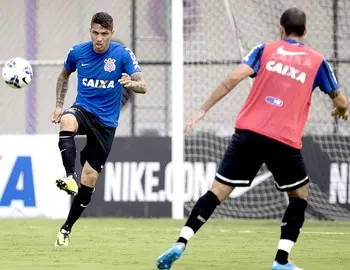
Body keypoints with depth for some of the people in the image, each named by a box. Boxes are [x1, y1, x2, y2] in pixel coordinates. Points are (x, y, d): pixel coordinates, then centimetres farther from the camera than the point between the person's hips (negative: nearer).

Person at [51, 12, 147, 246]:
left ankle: (67, 229, 11)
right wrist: (59, 105, 9)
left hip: (106, 123, -1)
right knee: (67, 121, -39)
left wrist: (131, 83, -40)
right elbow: (64, 76, 18)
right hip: (83, 110, 1)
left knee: (90, 177, -2)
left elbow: (143, 86, -17)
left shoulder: (123, 54, -10)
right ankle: (70, 177, -46)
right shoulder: (78, 52, -3)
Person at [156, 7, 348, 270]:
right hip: (285, 140, -1)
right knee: (300, 195, 20)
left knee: (218, 191, 5)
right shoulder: (317, 61, 10)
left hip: (249, 132, 1)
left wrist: (203, 110, 0)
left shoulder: (266, 49, 11)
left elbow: (234, 77, -3)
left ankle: (180, 244, -8)